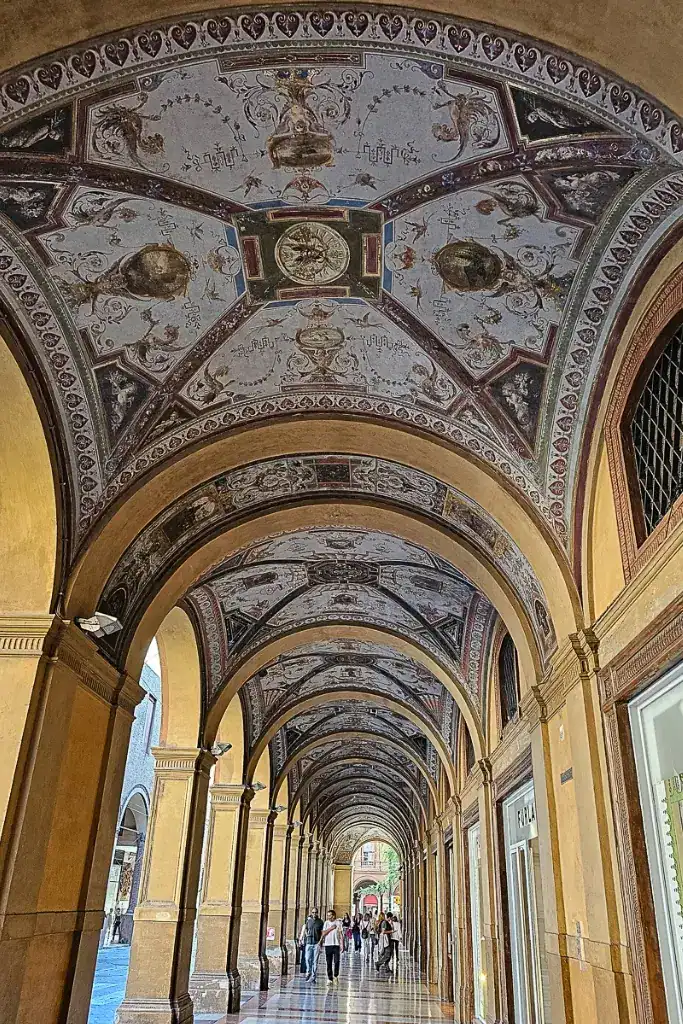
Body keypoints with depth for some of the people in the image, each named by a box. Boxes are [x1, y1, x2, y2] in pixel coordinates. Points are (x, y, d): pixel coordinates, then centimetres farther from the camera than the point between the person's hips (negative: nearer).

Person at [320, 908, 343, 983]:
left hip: (336, 944, -2)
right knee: (329, 963, 3)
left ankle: (336, 976, 13)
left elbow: (341, 934, 1)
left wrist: (342, 944, -6)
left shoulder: (338, 923, 2)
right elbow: (324, 933, 0)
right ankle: (329, 978, 11)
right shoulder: (326, 923, 8)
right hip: (328, 944, 2)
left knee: (336, 961, -7)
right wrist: (331, 928, -8)